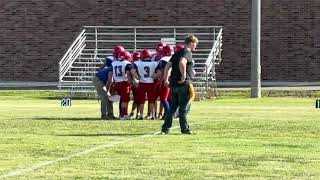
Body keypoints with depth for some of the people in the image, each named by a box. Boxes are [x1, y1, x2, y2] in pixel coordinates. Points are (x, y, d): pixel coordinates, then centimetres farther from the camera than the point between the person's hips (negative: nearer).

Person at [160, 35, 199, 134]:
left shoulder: (177, 53, 17)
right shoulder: (187, 53, -10)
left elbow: (167, 66, 14)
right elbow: (182, 63, -29)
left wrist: (166, 79, 18)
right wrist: (184, 75, -22)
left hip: (173, 84, 8)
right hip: (184, 84, -8)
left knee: (173, 106, 14)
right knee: (184, 107, -1)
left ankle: (165, 128, 12)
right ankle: (185, 128, 3)